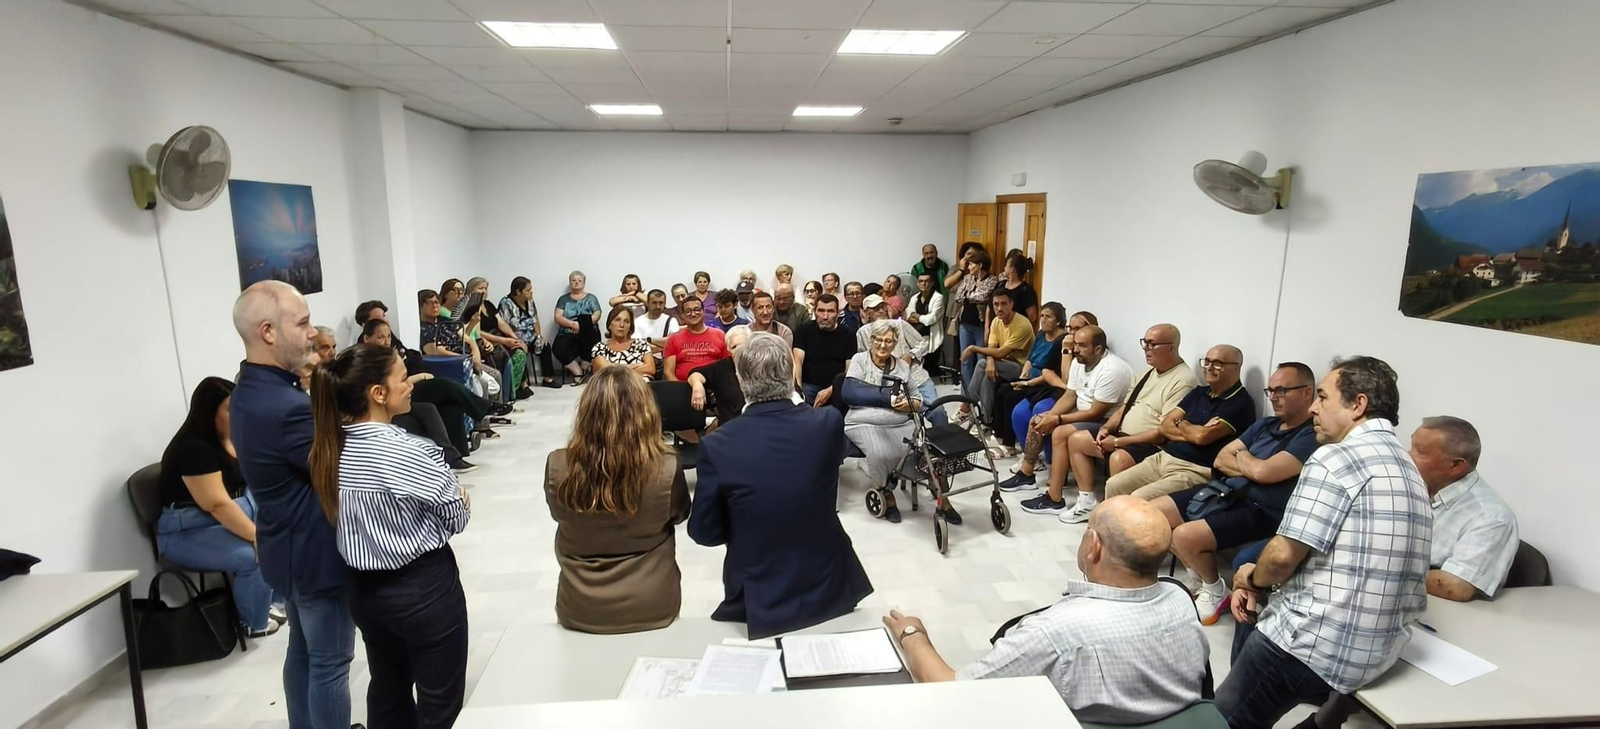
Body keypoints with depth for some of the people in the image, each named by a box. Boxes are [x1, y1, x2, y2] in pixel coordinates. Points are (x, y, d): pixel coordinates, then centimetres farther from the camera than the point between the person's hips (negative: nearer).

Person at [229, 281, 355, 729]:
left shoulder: (251, 391, 3)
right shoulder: (284, 406, -30)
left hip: (289, 548, 10)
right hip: (315, 553, -10)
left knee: (303, 651, 23)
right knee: (330, 664, 6)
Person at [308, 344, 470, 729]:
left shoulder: (331, 446, -4)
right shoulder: (409, 452, -26)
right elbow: (457, 517, -15)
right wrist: (462, 500, 7)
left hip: (364, 587, 7)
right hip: (423, 588, -7)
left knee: (387, 690, 24)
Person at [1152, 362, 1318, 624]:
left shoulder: (1311, 437, -12)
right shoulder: (1265, 425, 15)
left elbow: (1264, 471, -24)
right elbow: (1221, 459, 12)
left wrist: (1241, 455, -1)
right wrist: (1250, 467, -8)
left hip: (1260, 511, -9)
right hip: (1225, 491, 9)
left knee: (1185, 536, -29)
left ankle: (1217, 591, 4)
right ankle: (1203, 573, 15)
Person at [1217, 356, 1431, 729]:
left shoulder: (1336, 457, -16)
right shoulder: (1408, 469, 13)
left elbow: (1284, 556, -19)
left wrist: (1253, 578, 3)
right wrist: (1259, 583, 8)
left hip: (1315, 647, -9)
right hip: (1378, 653, 9)